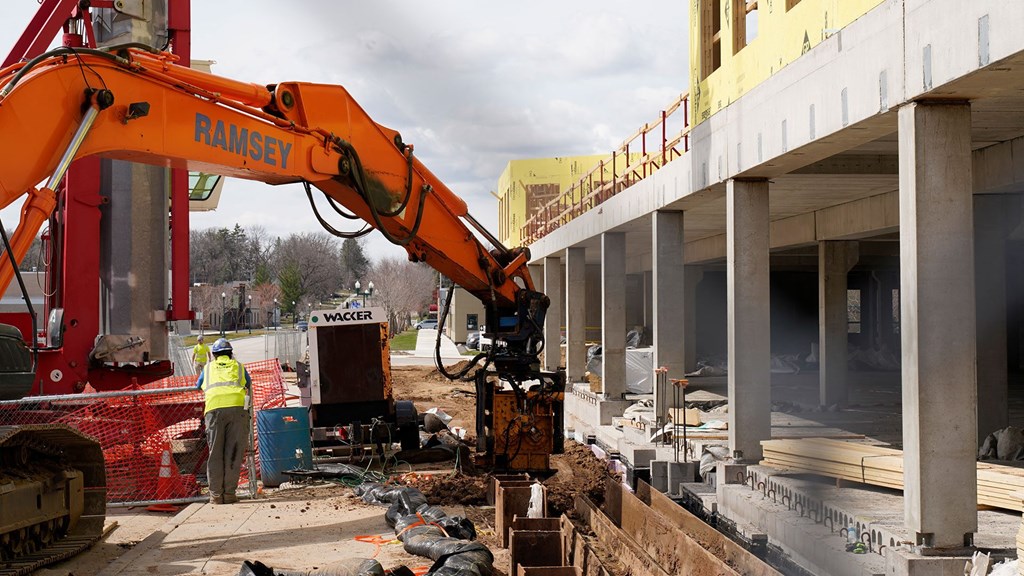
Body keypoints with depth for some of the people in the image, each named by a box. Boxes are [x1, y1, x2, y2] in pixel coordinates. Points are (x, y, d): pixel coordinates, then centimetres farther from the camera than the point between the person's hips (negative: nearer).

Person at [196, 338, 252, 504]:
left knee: (215, 453, 6)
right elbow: (249, 385, 40)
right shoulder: (238, 366, 26)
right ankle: (229, 493, 1)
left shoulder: (208, 368, 27)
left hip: (214, 408, 0)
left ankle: (216, 494, 4)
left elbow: (198, 387, 39)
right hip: (238, 407, 0)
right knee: (234, 452, 2)